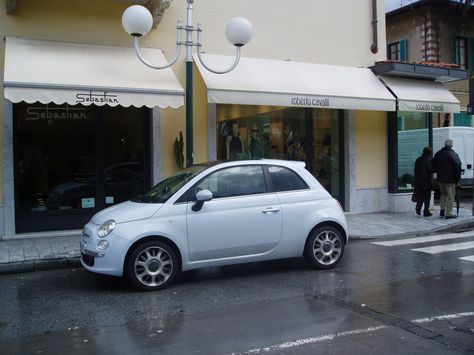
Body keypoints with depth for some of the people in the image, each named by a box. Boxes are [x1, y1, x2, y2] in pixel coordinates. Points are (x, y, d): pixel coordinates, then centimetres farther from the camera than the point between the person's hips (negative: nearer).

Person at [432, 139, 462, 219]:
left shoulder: (438, 154, 6)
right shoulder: (453, 155, -11)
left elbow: (433, 166, 14)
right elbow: (457, 167, -13)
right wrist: (457, 179, -7)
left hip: (440, 179, 6)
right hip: (450, 179, -5)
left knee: (443, 194, 21)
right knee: (450, 197, 1)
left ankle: (442, 210, 13)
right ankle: (449, 213, 1)